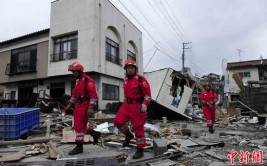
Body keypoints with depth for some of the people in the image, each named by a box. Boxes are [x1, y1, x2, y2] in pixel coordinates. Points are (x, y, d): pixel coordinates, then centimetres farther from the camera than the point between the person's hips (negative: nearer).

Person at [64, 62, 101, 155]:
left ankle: (79, 147, 6)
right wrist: (69, 105, 21)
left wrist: (90, 108, -24)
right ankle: (95, 133, 26)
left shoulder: (87, 80, -13)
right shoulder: (78, 80, 16)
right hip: (78, 105, 9)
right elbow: (75, 94, 24)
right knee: (78, 125, 12)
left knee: (79, 125, -6)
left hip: (85, 105, -9)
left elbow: (93, 94, -20)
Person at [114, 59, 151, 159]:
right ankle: (128, 135, 24)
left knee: (138, 127, -1)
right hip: (127, 105, 7)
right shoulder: (126, 80, 12)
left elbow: (148, 93, -13)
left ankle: (140, 149, 15)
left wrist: (144, 104, -25)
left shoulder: (140, 79, -10)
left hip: (138, 106, -6)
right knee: (118, 121, -4)